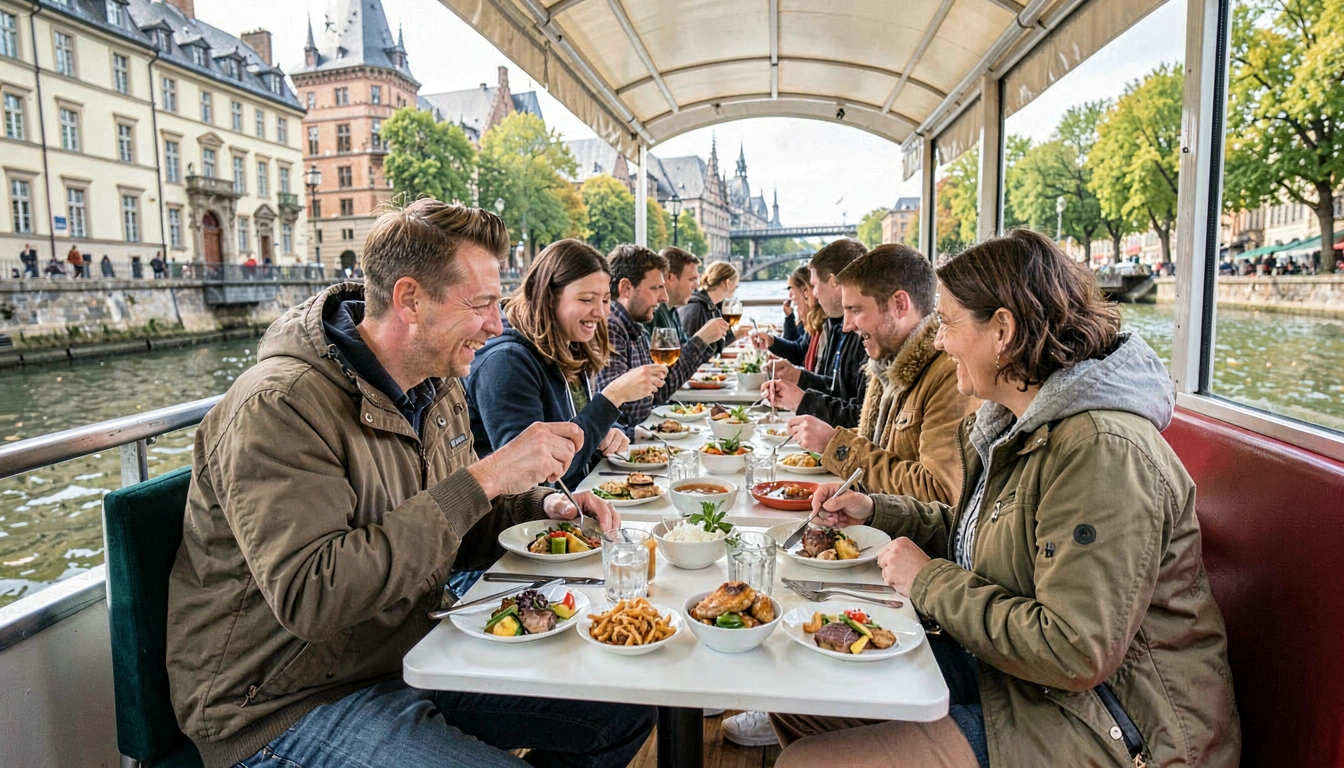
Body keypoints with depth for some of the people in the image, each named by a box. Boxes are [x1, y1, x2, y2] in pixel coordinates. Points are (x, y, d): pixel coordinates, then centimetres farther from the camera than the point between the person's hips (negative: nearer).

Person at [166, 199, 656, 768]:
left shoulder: (436, 387, 4)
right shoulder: (279, 407, -23)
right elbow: (309, 597, -34)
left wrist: (544, 508, -5)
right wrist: (482, 479, -35)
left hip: (411, 653, 8)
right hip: (290, 705, -8)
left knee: (624, 712, 5)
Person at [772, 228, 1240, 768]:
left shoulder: (1103, 450, -26)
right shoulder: (1012, 423, 6)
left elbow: (1074, 655, -29)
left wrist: (929, 582, -19)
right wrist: (874, 511, 10)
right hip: (1000, 665, 9)